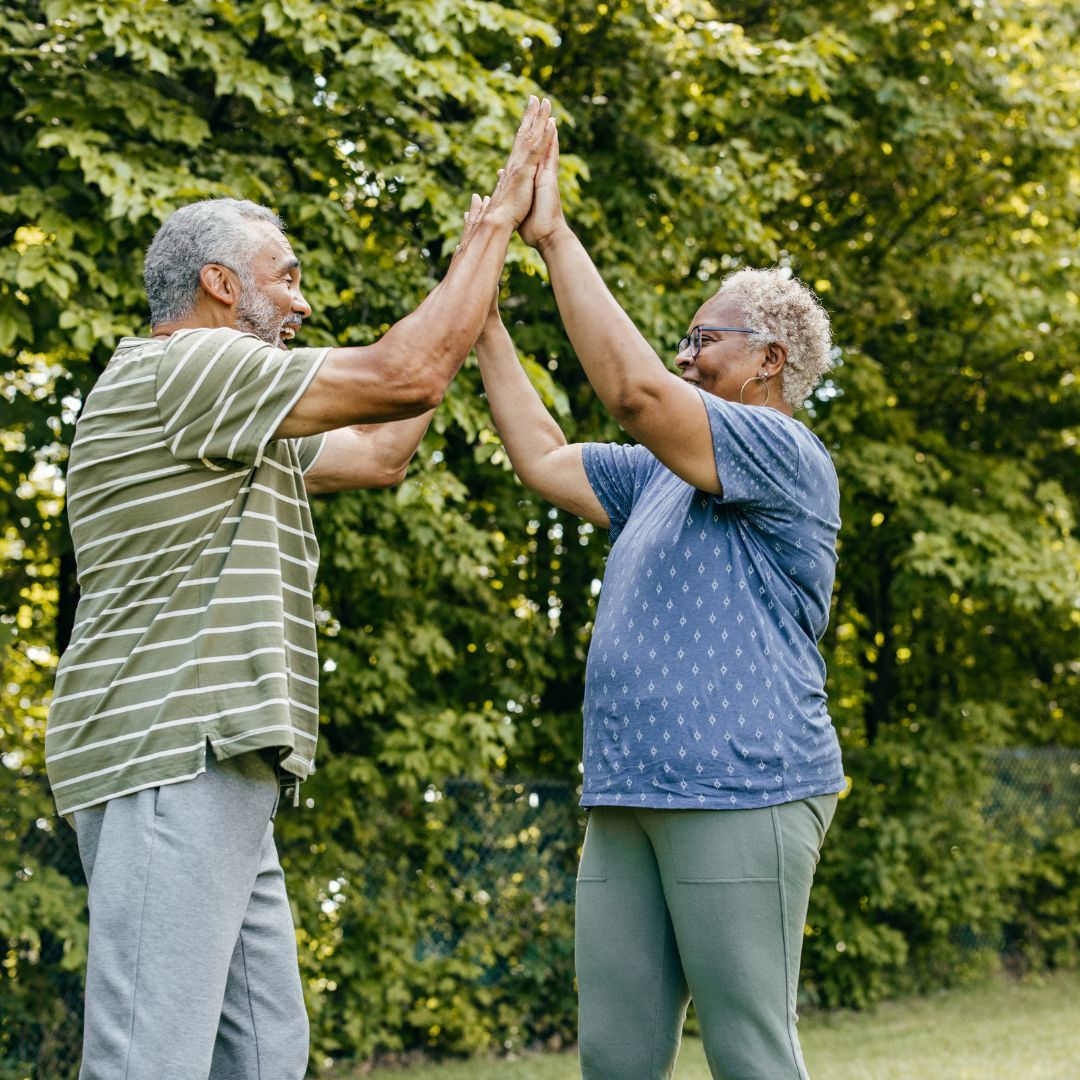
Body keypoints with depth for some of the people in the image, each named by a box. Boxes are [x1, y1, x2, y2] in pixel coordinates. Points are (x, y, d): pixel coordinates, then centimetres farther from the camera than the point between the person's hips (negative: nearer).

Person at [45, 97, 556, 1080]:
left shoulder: (224, 418, 24)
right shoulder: (178, 369, -9)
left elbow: (378, 453, 29)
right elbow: (406, 377, -14)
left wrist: (471, 284, 29)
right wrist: (498, 219, -3)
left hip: (214, 771, 11)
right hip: (173, 763, -11)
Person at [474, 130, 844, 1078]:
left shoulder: (787, 458, -5)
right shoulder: (662, 475, 24)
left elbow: (634, 388, -18)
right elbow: (544, 459, 26)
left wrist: (555, 237, -13)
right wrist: (485, 319, 23)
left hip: (742, 794, -9)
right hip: (628, 800, 9)